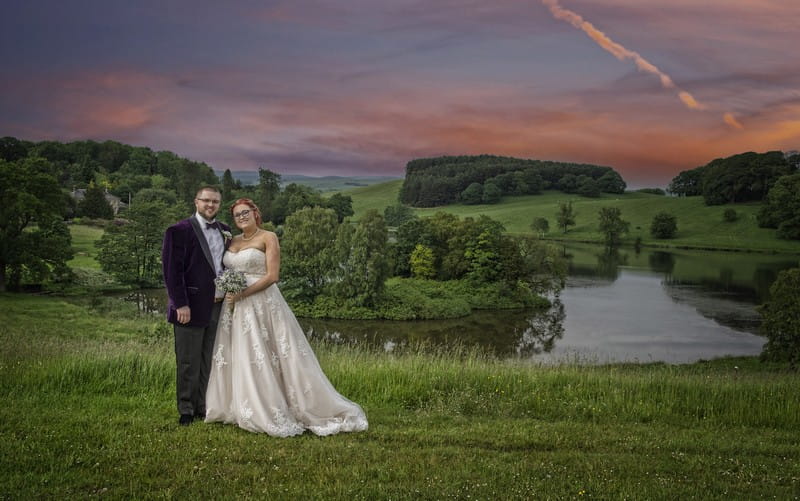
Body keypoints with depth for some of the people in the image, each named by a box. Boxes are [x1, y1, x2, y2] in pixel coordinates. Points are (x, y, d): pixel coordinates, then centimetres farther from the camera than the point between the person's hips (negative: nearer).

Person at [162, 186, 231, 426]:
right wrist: (181, 304, -16)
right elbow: (171, 270, -11)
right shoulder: (180, 231, -7)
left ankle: (204, 407, 23)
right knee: (189, 363, 3)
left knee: (209, 362, 12)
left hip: (219, 306, 5)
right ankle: (186, 411, 15)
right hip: (192, 307, -5)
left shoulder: (225, 231, 11)